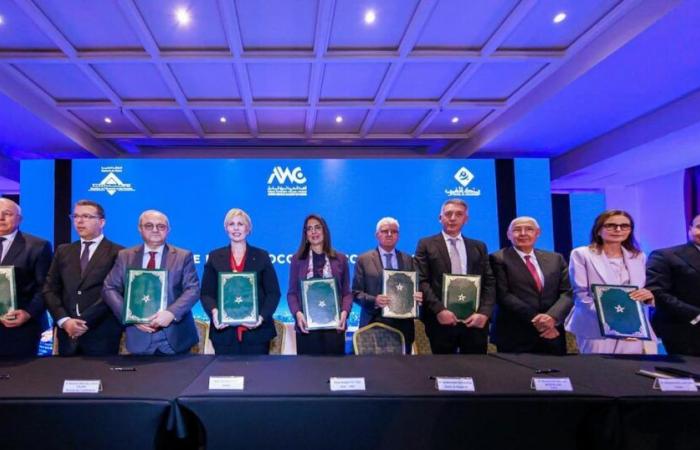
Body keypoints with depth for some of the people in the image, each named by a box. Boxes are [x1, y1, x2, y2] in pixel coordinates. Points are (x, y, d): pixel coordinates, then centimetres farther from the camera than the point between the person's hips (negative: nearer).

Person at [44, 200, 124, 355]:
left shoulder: (118, 253, -1)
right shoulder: (63, 251, 13)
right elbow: (50, 289, 7)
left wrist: (85, 321, -14)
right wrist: (64, 320, -7)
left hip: (102, 335, -4)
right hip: (67, 333, 4)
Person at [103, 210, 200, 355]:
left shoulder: (183, 256, 4)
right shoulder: (125, 256, 9)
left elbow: (193, 289, -5)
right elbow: (110, 289, 4)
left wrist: (172, 313, -21)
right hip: (140, 339, 1)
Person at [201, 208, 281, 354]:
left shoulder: (261, 256, 8)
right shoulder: (215, 257, 10)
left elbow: (273, 293, 3)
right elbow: (206, 293, 6)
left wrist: (262, 317, -14)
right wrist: (214, 312, -15)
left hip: (256, 332, -1)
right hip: (224, 332, 1)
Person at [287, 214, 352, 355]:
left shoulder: (340, 259, 10)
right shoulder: (297, 259, 10)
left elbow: (347, 292, 8)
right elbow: (292, 293, 7)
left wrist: (344, 312, -11)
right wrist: (297, 313, -11)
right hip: (307, 325, 0)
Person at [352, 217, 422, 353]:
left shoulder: (408, 260, 12)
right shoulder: (364, 260, 3)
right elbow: (356, 293, -1)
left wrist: (418, 296, -10)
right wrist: (374, 300, -19)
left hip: (403, 324, 3)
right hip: (374, 323, -2)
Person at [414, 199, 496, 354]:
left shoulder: (479, 247, 14)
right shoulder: (426, 245, 5)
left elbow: (490, 283, 7)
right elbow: (421, 281, -3)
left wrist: (484, 313, -8)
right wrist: (439, 310, -15)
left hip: (474, 320, 3)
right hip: (441, 320, -2)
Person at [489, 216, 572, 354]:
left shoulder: (555, 259, 13)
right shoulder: (499, 259, -1)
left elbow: (567, 293, 5)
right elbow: (503, 295, -10)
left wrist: (552, 317, -13)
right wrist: (534, 320, -16)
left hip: (552, 335, 4)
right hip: (514, 336, -4)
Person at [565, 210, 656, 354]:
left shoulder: (639, 256, 15)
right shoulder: (581, 254, 1)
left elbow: (645, 296, 18)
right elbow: (581, 294, -6)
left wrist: (648, 295, -7)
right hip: (597, 330, -4)